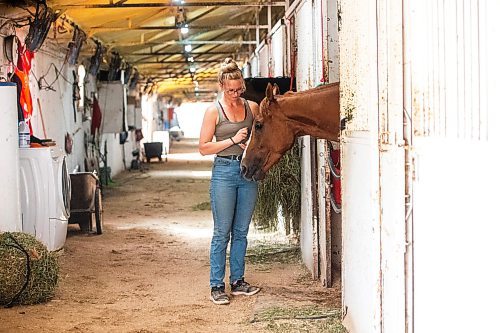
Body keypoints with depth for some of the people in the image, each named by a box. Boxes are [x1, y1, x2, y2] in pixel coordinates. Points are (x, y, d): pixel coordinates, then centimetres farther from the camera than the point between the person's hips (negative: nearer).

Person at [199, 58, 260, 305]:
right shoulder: (214, 111, -4)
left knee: (241, 231, 10)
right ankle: (216, 286, 4)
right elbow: (203, 147, -6)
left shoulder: (252, 108, 6)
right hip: (224, 171, -4)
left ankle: (238, 281, 20)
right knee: (222, 232, -2)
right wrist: (233, 140, -15)